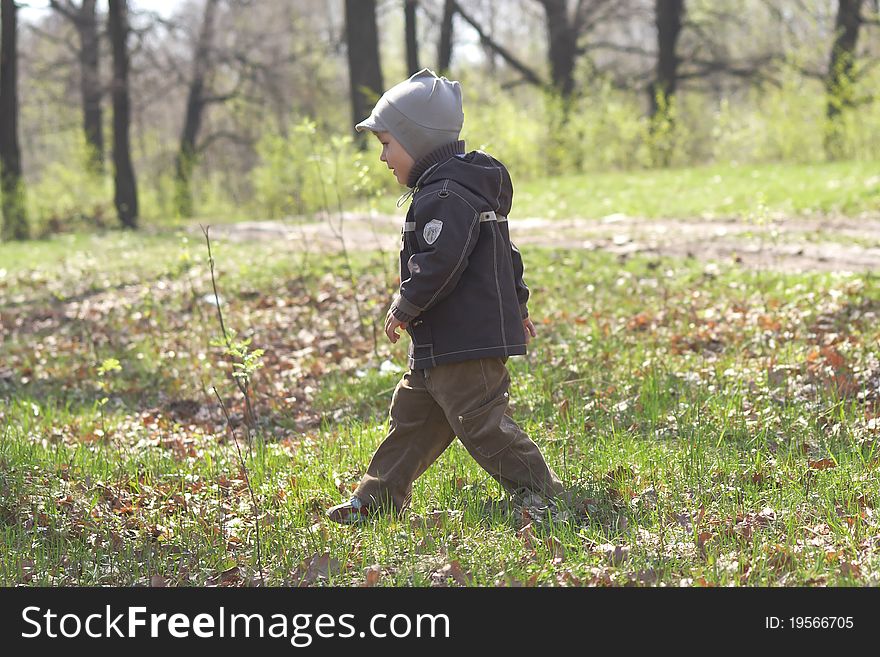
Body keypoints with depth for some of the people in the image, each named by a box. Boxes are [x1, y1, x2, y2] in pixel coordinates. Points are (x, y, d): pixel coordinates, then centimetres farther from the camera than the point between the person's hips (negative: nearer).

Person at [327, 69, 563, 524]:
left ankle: (543, 495, 1)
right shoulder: (467, 187, 17)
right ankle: (377, 498, 22)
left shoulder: (446, 195, -18)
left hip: (464, 342, -11)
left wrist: (405, 308, -15)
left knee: (481, 425, -6)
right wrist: (515, 304, 31)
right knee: (412, 416, 15)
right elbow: (505, 254, 24)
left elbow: (439, 263, -26)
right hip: (441, 345, 11)